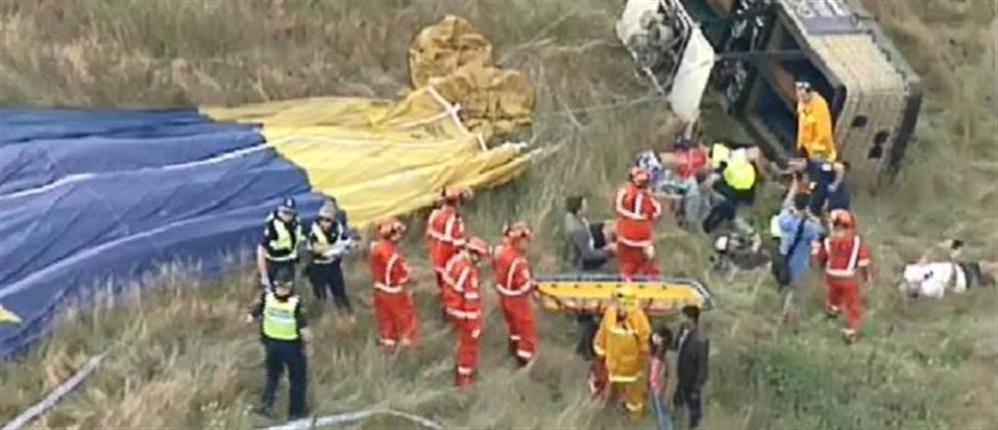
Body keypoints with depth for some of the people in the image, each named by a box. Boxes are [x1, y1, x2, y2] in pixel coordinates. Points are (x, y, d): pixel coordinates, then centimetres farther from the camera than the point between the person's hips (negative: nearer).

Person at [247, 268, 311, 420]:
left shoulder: (266, 297, -16)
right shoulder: (295, 302, -26)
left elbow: (251, 318, -7)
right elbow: (305, 332, -26)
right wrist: (307, 341, -4)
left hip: (271, 343, 3)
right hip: (292, 346, -3)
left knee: (273, 375, 29)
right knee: (298, 379, 19)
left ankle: (266, 404, 18)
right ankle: (296, 411, 30)